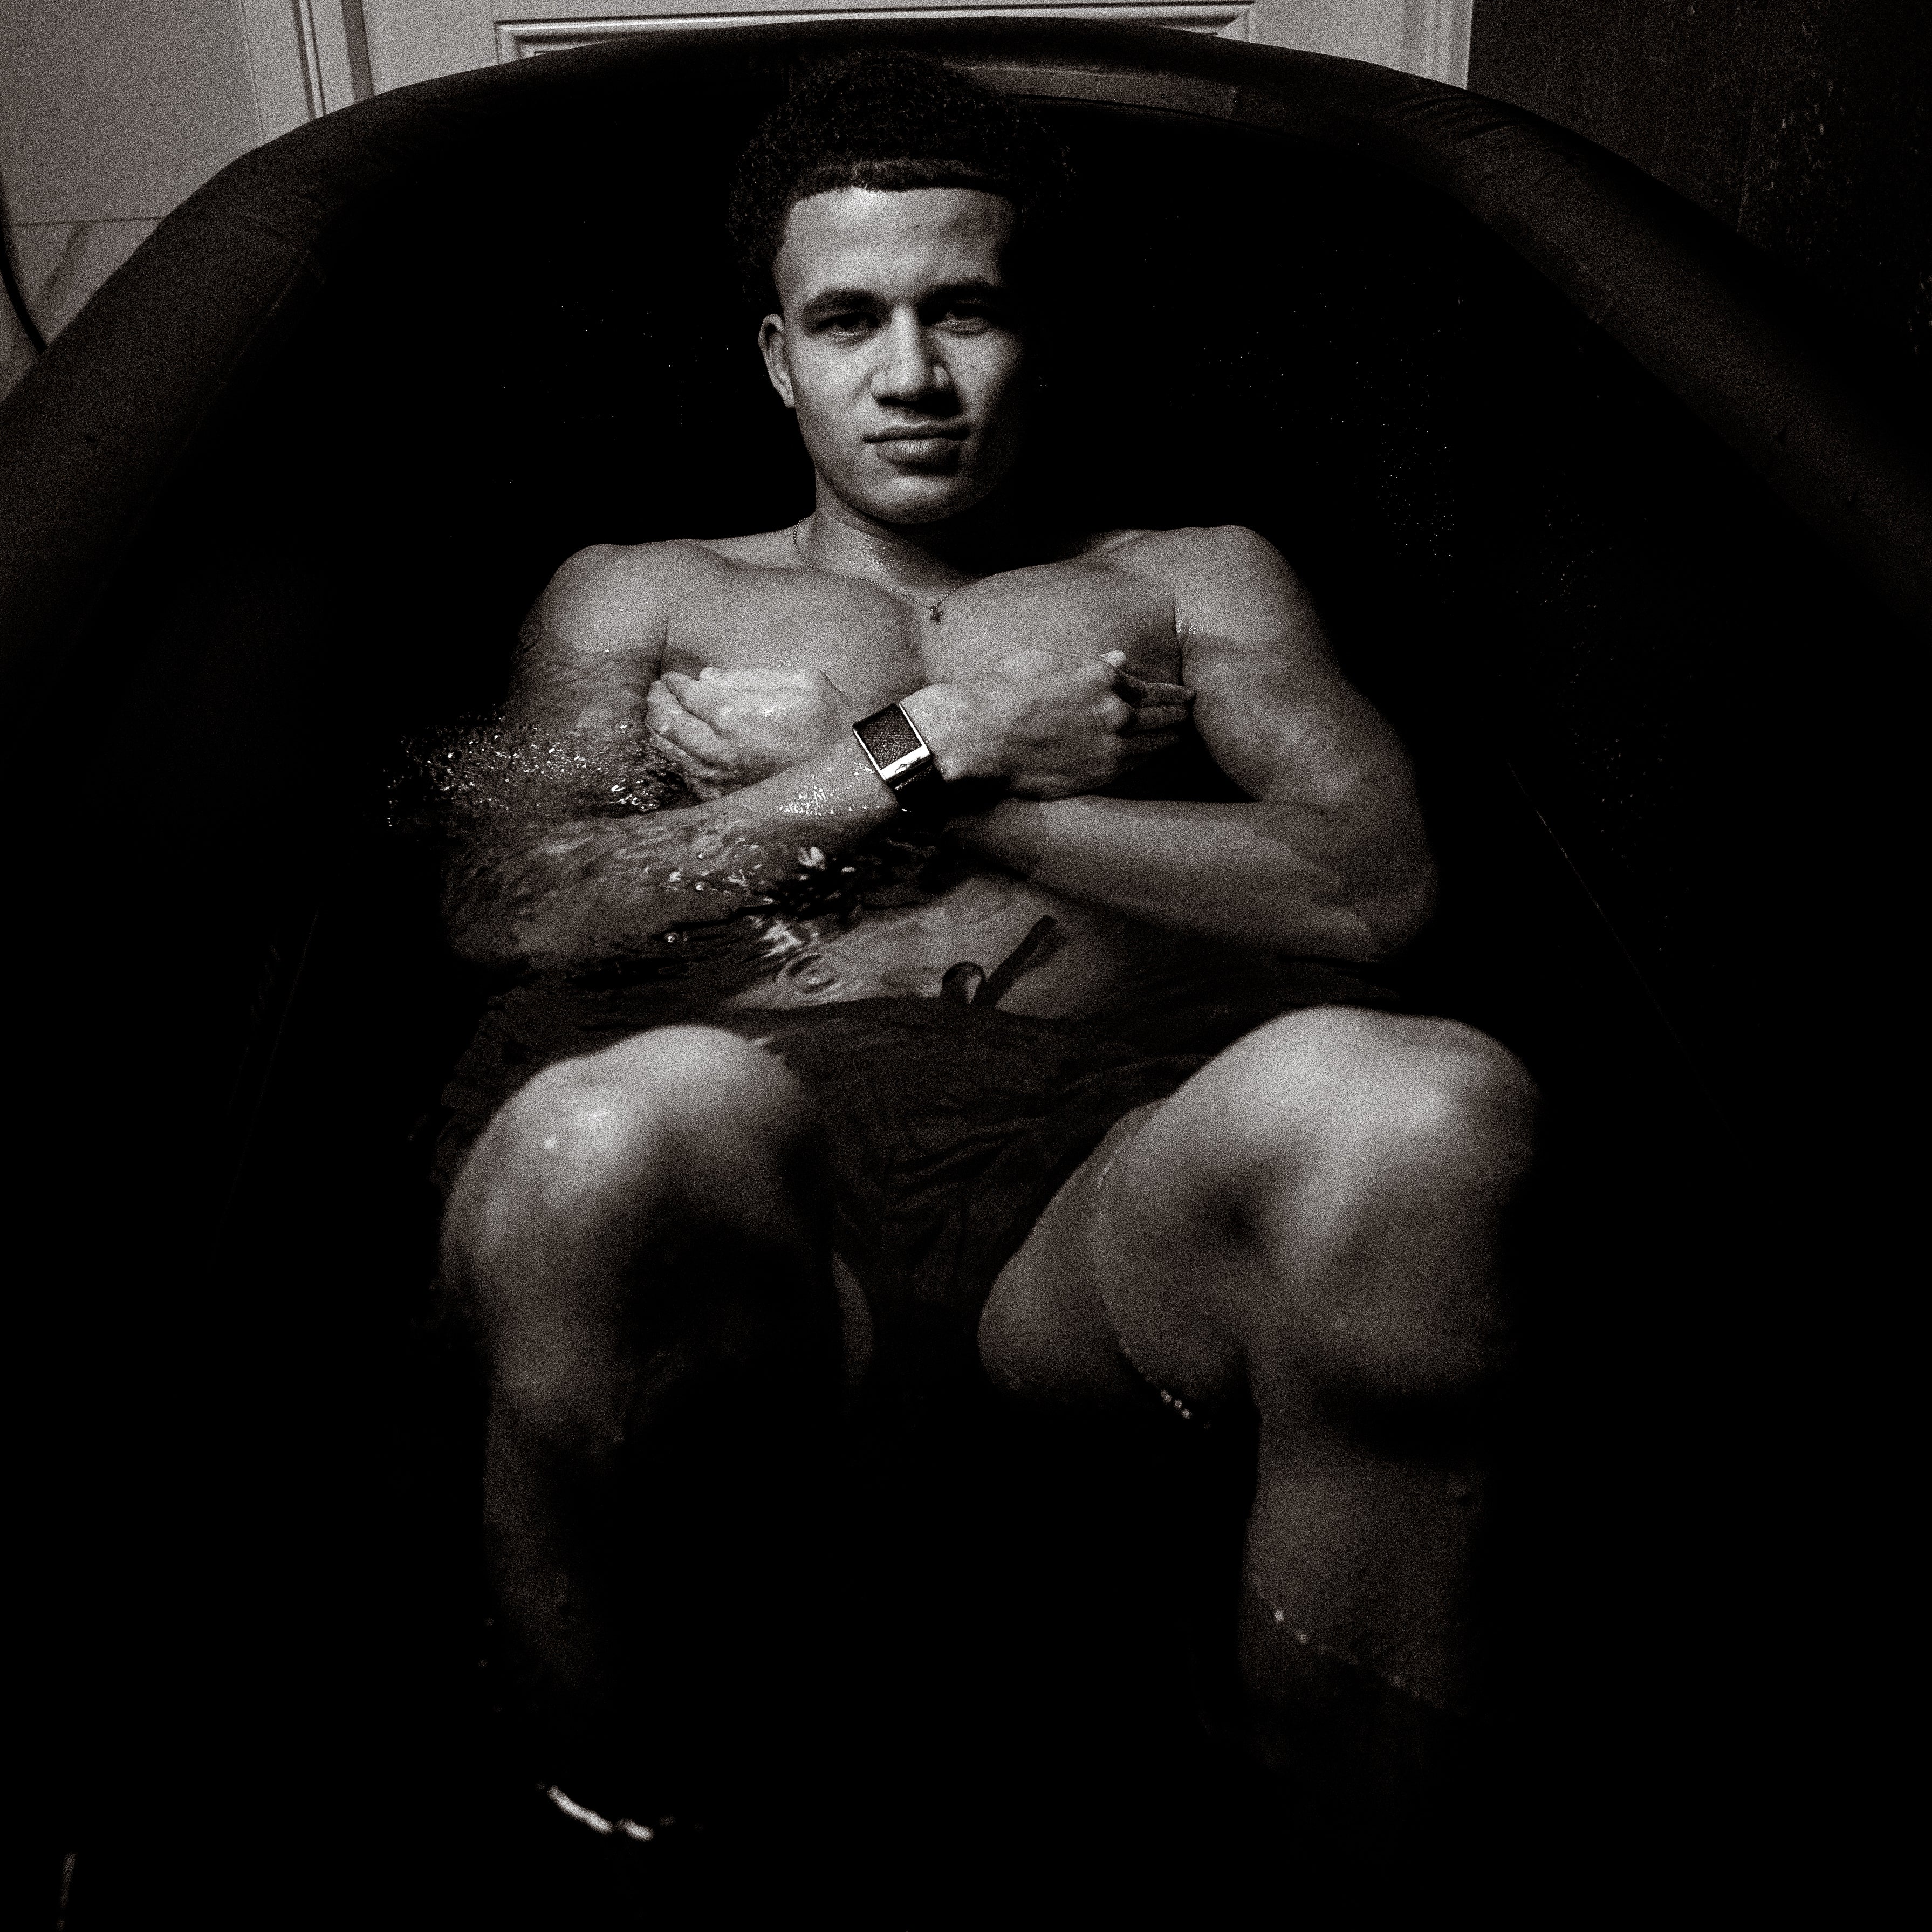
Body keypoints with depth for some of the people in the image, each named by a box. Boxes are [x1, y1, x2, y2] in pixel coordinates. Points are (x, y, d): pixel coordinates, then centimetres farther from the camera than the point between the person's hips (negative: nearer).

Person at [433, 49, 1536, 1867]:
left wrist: (909, 779, 5)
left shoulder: (1192, 578, 27)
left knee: (1419, 1101, -34)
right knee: (616, 1124, -38)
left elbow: (1371, 884, 9)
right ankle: (632, 1823, -11)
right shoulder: (639, 595, 27)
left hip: (1122, 1170, 1)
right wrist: (930, 751, 2)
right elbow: (511, 905, 8)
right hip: (744, 1163, 0)